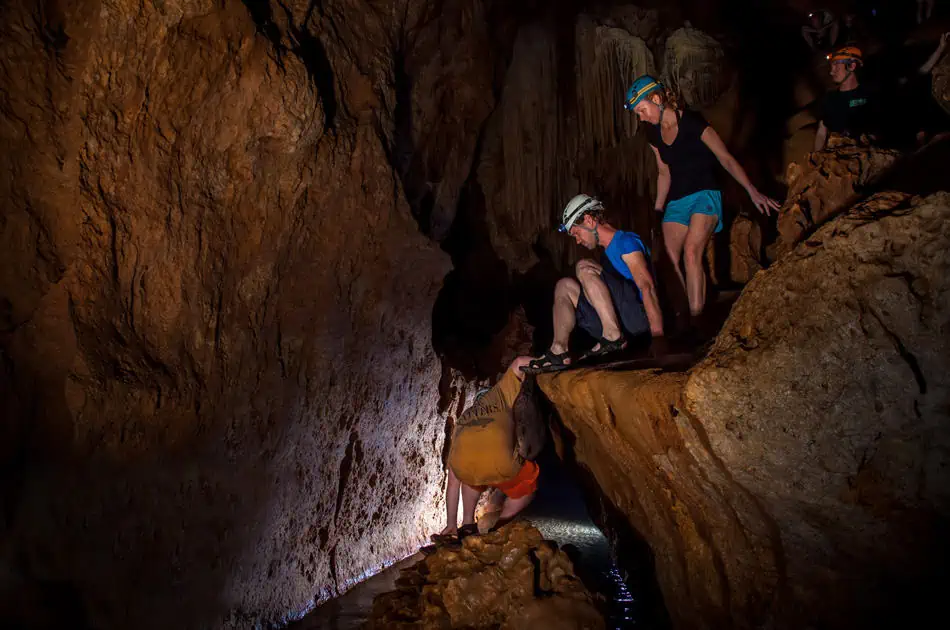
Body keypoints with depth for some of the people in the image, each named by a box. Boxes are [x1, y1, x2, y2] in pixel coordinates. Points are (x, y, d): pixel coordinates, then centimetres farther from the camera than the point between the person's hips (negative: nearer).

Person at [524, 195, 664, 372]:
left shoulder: (626, 241, -5)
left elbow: (647, 287, -18)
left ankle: (614, 336, -26)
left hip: (640, 316, -9)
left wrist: (658, 338, -28)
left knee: (584, 268, -17)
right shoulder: (608, 252, 24)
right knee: (565, 286, 10)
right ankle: (560, 351, -10)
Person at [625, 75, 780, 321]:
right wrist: (657, 209, 21)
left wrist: (752, 191, -21)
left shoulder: (692, 123, -11)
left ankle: (696, 317, -27)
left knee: (691, 252, -26)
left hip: (704, 195, -7)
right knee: (671, 259, -7)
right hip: (676, 201, 7)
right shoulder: (654, 134, 8)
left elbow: (726, 159, -13)